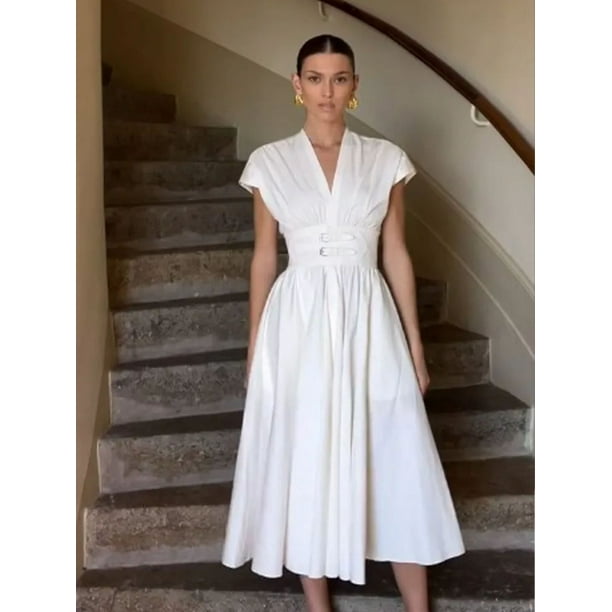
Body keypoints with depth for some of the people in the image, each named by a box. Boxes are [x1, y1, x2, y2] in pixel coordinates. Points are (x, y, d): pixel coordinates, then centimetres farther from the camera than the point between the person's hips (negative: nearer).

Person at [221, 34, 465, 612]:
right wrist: (254, 343, 6)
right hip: (299, 321, 0)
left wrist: (415, 343, 4)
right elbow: (264, 257, 6)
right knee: (304, 460, 7)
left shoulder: (385, 159, 4)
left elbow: (396, 254, 6)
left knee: (395, 459, 5)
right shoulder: (270, 162, 3)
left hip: (369, 321, 1)